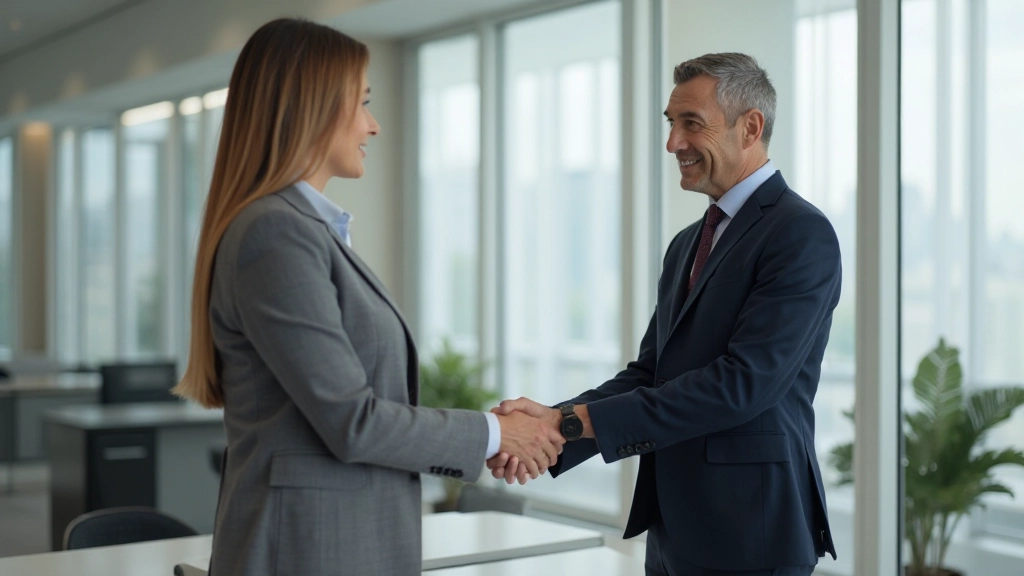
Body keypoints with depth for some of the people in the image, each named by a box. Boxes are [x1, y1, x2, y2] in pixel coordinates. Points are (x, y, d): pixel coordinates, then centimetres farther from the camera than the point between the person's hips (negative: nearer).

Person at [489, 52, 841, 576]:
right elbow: (648, 373, 9)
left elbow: (744, 382, -21)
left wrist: (574, 421, -22)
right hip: (673, 533, 7)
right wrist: (550, 426, -9)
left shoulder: (801, 233, -12)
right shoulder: (687, 244, 14)